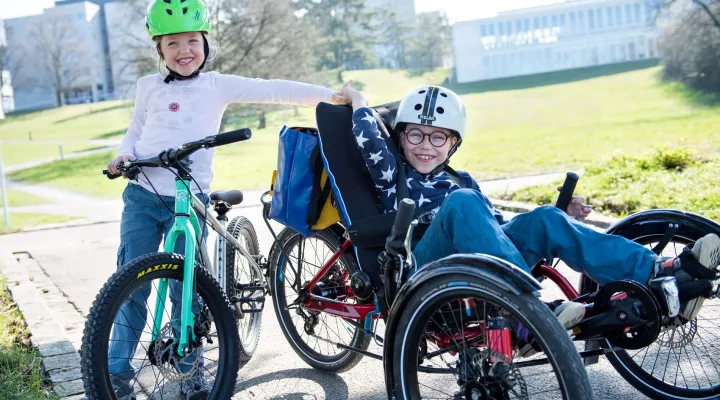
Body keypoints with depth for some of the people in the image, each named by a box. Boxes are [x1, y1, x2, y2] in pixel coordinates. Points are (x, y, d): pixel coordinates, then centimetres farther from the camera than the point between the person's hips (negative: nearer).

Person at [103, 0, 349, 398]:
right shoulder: (149, 87, 9)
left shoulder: (217, 86, 3)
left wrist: (331, 95, -7)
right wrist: (123, 156, 0)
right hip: (143, 195, 2)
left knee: (185, 288, 1)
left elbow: (272, 90, -2)